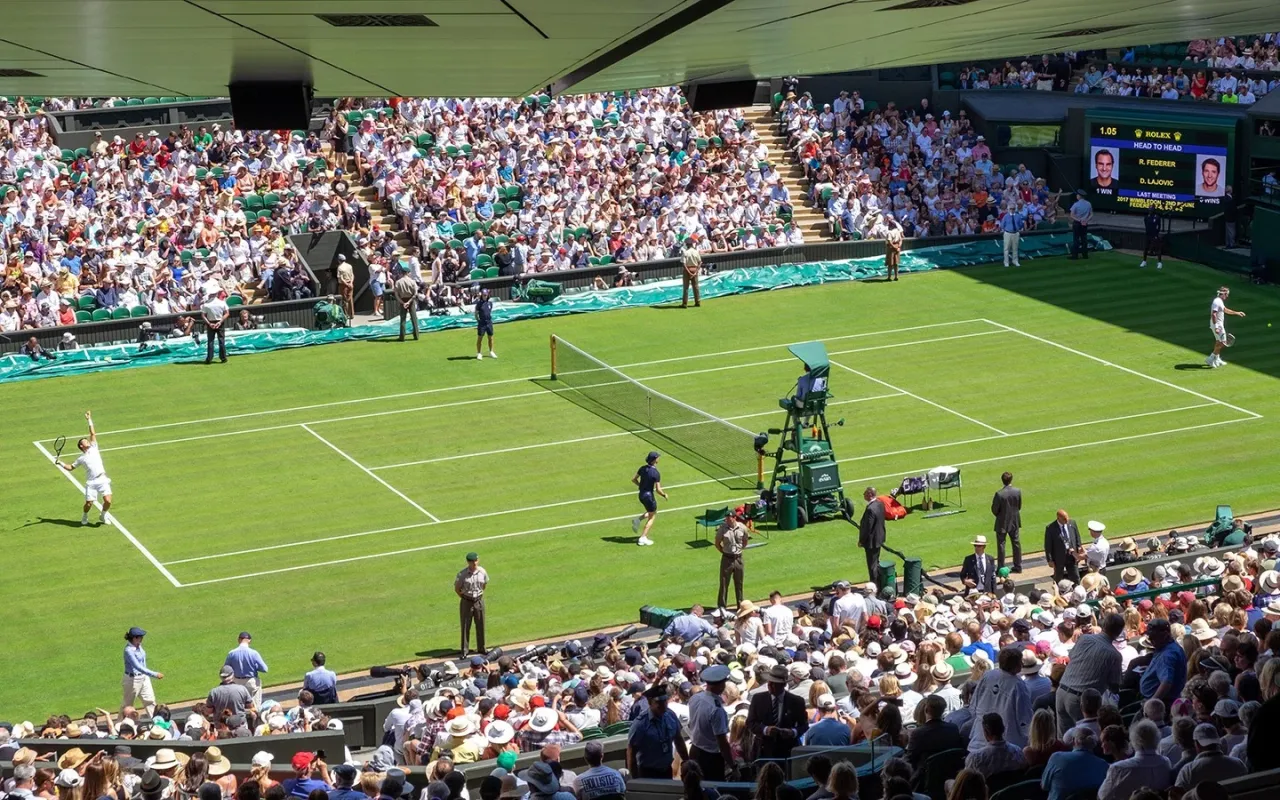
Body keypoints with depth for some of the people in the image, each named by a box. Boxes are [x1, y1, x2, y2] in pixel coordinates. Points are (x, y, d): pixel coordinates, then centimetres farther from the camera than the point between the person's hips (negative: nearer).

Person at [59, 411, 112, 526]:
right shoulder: (81, 458, 14)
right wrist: (61, 464, 6)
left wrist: (89, 420, 18)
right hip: (91, 482, -1)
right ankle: (85, 517, 26)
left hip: (103, 479, 1)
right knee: (89, 503, -7)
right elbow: (70, 468, 22)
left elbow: (93, 434, 16)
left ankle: (102, 516, 14)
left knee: (108, 501, -14)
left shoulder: (94, 448, 16)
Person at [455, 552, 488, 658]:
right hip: (466, 602, -3)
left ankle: (481, 648, 29)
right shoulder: (462, 574, -16)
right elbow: (457, 588, -5)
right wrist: (465, 597, -1)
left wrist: (479, 594, 10)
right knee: (465, 627, 3)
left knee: (480, 626, 14)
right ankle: (464, 651, 11)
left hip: (479, 601, 3)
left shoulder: (482, 572, -5)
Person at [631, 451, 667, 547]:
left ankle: (638, 520, 9)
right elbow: (658, 490, -20)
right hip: (649, 496, -7)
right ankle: (643, 539, 7)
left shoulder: (643, 468, -1)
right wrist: (664, 495, -1)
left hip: (641, 495, 7)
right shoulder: (656, 473, -21)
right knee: (652, 517, 10)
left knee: (652, 512, 28)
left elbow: (633, 479, 8)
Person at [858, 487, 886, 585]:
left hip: (872, 540, -10)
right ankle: (880, 584, 33)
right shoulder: (880, 504, -1)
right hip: (879, 538, 10)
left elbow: (867, 528, -25)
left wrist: (861, 541, -13)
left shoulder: (871, 509, -30)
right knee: (876, 562, 22)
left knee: (872, 566, 3)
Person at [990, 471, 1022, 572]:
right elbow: (1019, 506, 1)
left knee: (1001, 544, 8)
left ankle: (1001, 568, 12)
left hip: (1002, 523, -4)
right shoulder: (1018, 491, -11)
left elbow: (994, 510, -15)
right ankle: (1018, 566, 25)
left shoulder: (999, 494, -24)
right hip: (1015, 522, 4)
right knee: (1016, 543, 17)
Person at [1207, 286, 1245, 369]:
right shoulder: (1217, 302, -20)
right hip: (1217, 325, -11)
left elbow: (1226, 310, 27)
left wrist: (1237, 313, 29)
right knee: (1223, 343, -9)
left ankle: (1217, 360, 29)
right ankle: (1211, 358, -7)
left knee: (1219, 342, 19)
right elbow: (1213, 315, -27)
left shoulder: (1220, 301, 12)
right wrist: (1216, 327, -30)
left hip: (1219, 325, 11)